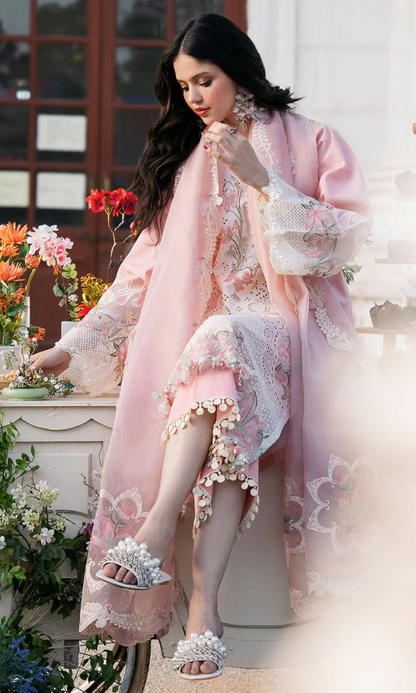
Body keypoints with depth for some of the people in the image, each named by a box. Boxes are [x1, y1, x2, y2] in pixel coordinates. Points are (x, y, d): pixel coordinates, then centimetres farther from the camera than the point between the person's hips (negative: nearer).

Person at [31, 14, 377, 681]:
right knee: (226, 435, -33)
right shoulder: (182, 159, 18)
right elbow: (147, 269, 16)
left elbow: (347, 235, -3)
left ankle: (157, 531, -50)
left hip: (289, 325, -2)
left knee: (221, 345, -39)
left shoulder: (311, 142, 10)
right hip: (205, 331, 2)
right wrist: (75, 348, 8)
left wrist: (262, 180, -11)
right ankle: (205, 615, -45)